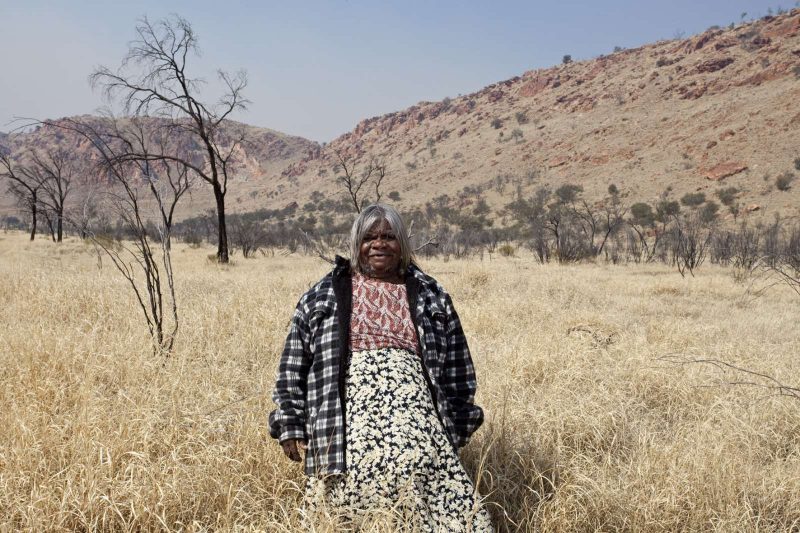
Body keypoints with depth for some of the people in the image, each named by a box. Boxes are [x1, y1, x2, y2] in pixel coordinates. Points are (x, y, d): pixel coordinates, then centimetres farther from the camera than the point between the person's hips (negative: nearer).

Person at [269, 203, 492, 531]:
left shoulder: (430, 295, 17)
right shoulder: (322, 296, 15)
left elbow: (456, 368, 18)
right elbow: (293, 367, 14)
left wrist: (457, 428, 14)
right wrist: (291, 426, 7)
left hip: (412, 411, 1)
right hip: (349, 415, 0)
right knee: (349, 497, -16)